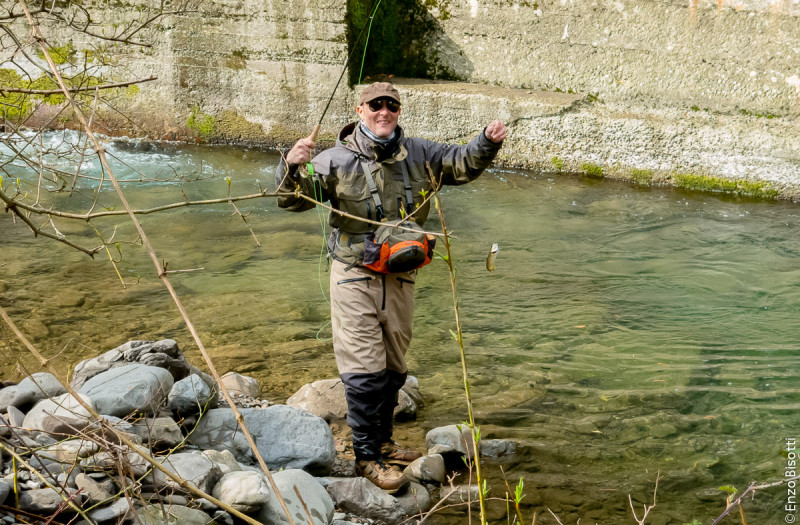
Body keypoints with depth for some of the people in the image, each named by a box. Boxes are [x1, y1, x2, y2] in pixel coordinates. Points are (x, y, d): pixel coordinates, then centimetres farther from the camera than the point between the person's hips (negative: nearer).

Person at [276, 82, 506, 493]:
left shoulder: (418, 155, 5)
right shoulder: (337, 160, -8)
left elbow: (462, 164, 7)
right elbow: (294, 199, -12)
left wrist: (487, 143, -13)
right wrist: (292, 166, -32)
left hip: (400, 277, 5)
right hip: (355, 277, -5)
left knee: (393, 367, 17)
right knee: (364, 369, -7)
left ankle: (381, 442, 34)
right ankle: (366, 456, 4)